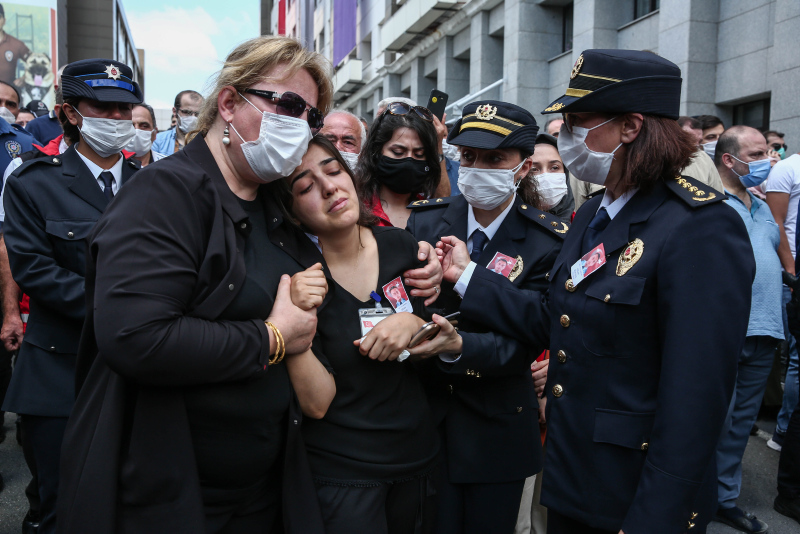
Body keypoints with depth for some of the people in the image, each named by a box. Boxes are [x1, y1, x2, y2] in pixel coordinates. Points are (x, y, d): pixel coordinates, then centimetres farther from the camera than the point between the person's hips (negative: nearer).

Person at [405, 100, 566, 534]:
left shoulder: (548, 241, -10)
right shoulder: (423, 221, -3)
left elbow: (523, 343, -17)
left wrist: (456, 346, -34)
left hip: (496, 430, -1)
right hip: (423, 415, 1)